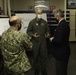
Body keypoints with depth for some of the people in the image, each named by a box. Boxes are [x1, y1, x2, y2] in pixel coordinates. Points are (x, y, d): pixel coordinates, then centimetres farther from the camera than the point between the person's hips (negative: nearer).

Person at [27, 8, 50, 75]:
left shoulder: (44, 22, 4)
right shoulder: (32, 22, -3)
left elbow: (47, 30, 13)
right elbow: (28, 31, 0)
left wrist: (48, 34, -8)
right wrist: (33, 35, -18)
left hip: (43, 42, 2)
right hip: (35, 42, -2)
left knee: (44, 55, 6)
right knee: (36, 56, 8)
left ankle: (43, 69, 22)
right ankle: (37, 69, 26)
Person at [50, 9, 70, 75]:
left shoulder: (61, 26, -24)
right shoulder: (65, 23, 7)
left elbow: (58, 40, -27)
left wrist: (52, 40, -9)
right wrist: (54, 38, 7)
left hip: (61, 52, -10)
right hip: (65, 51, 10)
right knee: (63, 69, 23)